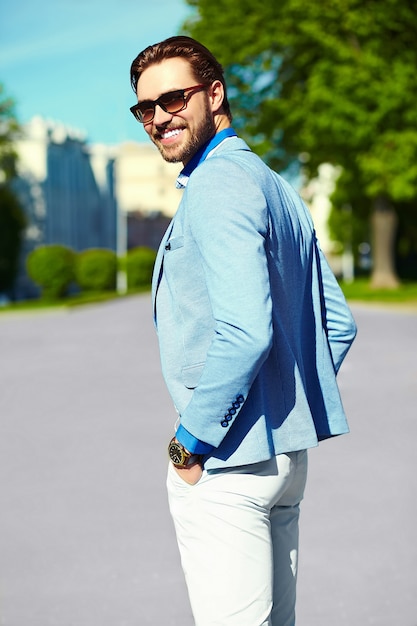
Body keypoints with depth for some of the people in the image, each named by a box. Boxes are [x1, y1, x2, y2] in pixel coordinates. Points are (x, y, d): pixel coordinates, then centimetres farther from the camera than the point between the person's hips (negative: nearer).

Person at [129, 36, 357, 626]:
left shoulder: (216, 187, -14)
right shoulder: (277, 187, 16)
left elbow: (245, 331, -26)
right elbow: (339, 323, 18)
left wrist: (190, 442, -17)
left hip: (225, 463, -10)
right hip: (288, 453, 10)